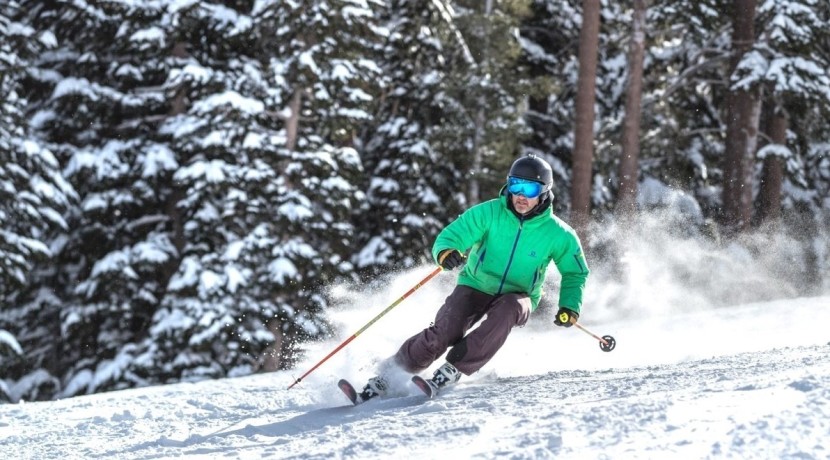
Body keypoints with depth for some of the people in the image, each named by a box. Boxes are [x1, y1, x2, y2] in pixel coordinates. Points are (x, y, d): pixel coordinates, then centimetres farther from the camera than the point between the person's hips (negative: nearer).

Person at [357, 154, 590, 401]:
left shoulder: (558, 234, -9)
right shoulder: (489, 213, -11)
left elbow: (575, 273, 7)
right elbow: (449, 237, -13)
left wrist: (570, 307, -8)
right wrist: (446, 252, -37)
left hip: (516, 299, 0)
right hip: (475, 287, 0)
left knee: (507, 309, -37)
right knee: (444, 333, -26)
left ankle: (453, 369, -34)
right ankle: (388, 375, -13)